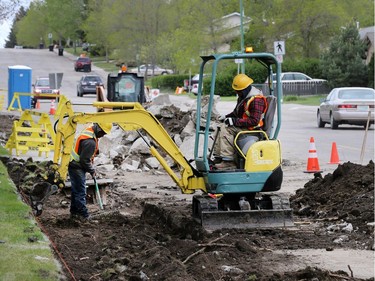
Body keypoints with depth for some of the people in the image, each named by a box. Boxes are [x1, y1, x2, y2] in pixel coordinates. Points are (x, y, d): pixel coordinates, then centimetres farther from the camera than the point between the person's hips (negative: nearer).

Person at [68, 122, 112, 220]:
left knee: (76, 190, 18)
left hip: (74, 165, 10)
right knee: (81, 192, -4)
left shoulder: (89, 131, 3)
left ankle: (74, 212, 28)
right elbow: (84, 160, -25)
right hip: (77, 168, -10)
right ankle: (83, 215, 1)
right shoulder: (90, 141, -29)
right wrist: (92, 171, -10)